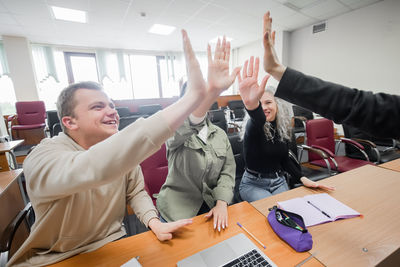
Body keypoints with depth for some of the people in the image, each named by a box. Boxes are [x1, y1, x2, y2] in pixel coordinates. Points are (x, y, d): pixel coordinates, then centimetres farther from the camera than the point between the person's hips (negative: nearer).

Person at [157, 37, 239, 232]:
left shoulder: (220, 134, 6)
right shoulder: (175, 132, -8)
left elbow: (228, 171, 1)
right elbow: (185, 127, -33)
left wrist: (221, 203, -15)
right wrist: (212, 91, -50)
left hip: (213, 208, 3)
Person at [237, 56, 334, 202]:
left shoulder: (284, 128, 0)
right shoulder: (254, 126, -17)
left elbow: (284, 159, 10)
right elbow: (258, 120, -45)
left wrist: (303, 178, -6)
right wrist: (251, 104, -68)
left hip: (278, 181, 5)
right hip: (253, 184, -4)